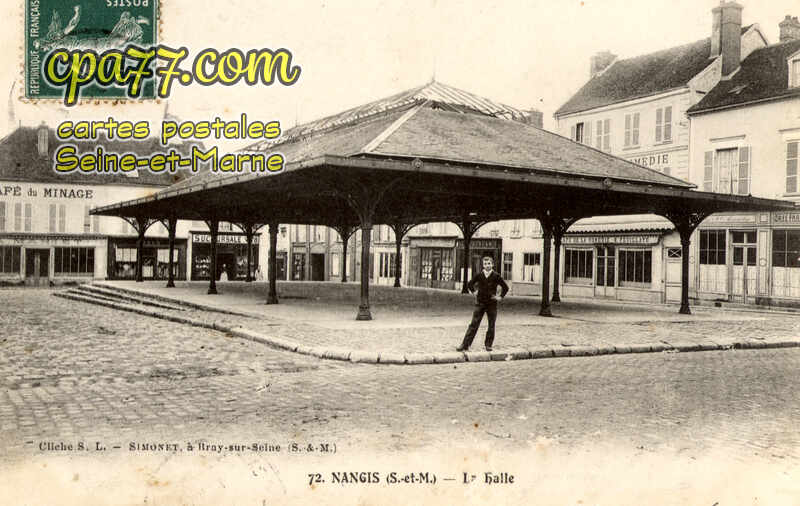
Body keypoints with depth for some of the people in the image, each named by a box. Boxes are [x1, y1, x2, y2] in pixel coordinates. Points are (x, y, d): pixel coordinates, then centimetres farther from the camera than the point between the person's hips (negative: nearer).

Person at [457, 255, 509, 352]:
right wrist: (473, 291, 6)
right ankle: (465, 345, -4)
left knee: (491, 326, 5)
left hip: (492, 304, 0)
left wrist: (500, 297, 2)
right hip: (480, 303, 0)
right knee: (474, 324, -3)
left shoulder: (496, 276, -3)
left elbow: (505, 287, 6)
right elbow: (469, 284, 16)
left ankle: (488, 345, 19)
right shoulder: (478, 275, 1)